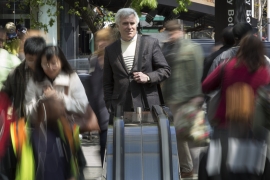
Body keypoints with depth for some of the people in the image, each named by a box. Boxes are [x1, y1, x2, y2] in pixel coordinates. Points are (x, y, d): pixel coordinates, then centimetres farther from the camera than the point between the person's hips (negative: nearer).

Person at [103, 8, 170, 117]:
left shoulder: (151, 43, 5)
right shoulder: (110, 50, 11)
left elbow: (165, 70, 7)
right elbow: (107, 83, 13)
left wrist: (148, 77, -10)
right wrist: (109, 107, 4)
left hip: (147, 105, -1)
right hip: (120, 108, 1)